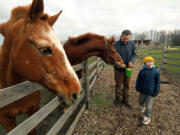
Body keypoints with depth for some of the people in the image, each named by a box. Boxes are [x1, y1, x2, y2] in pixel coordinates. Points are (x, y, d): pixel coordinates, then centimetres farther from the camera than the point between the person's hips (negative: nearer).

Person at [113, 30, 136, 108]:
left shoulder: (132, 44, -6)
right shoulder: (115, 45, -16)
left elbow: (134, 54, 4)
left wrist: (131, 61, -17)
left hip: (128, 69, 3)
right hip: (119, 69, -3)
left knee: (127, 85, 16)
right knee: (118, 85, 11)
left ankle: (126, 100, 36)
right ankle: (118, 99, 33)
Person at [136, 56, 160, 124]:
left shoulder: (156, 72, -13)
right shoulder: (142, 71, -7)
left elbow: (157, 83, -8)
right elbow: (138, 80, 3)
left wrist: (156, 92, -9)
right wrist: (138, 88, -4)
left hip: (150, 93, -3)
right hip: (142, 91, 3)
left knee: (148, 105, 7)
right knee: (141, 101, 26)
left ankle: (147, 117, 27)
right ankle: (142, 106, 58)